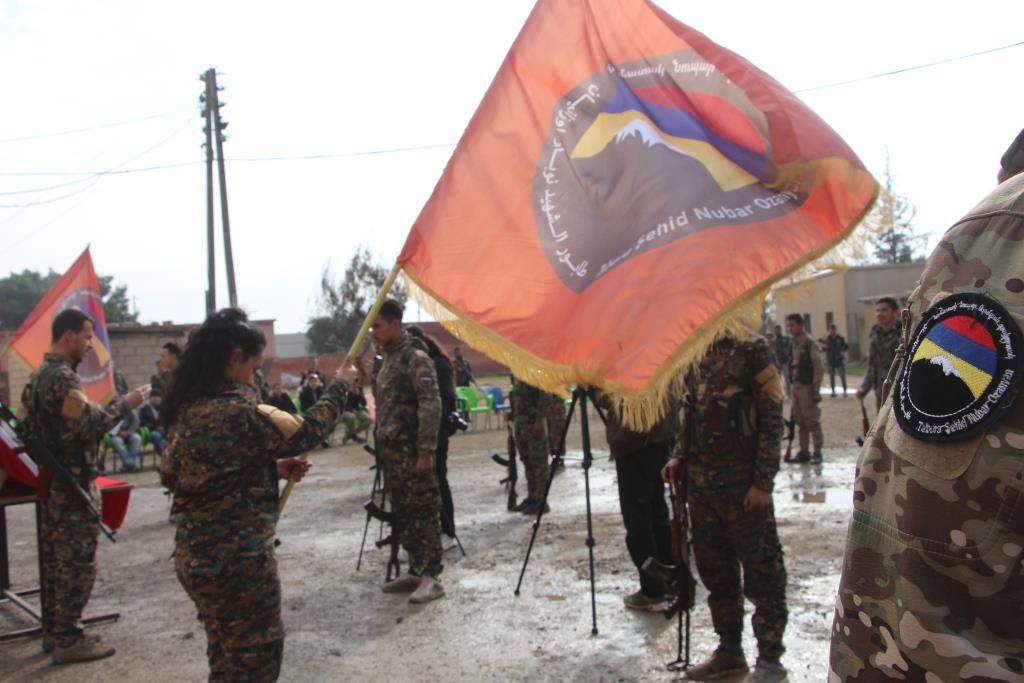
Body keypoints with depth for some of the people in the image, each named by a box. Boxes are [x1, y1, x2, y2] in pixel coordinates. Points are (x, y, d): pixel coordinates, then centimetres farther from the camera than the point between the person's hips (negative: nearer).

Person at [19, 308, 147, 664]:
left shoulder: (37, 376, 14)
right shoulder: (63, 377, -18)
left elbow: (29, 428, 19)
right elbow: (89, 426, -23)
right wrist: (123, 404, -12)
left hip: (49, 481, 10)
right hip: (72, 483, -10)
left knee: (54, 559, 15)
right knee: (78, 562, -4)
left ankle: (53, 631, 23)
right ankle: (68, 640, 2)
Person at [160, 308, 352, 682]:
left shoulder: (187, 410, 4)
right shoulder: (236, 412, -24)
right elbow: (305, 431, -13)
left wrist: (273, 468, 7)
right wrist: (338, 385, 1)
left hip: (197, 555, 9)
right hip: (236, 559, -9)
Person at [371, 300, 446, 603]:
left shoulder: (416, 359, -12)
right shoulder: (388, 361, 16)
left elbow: (431, 406, -18)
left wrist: (426, 451, -21)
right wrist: (381, 445, 18)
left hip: (412, 451, -9)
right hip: (391, 451, 9)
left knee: (424, 512, -4)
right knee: (403, 513, 13)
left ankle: (431, 577, 1)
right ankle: (415, 571, 22)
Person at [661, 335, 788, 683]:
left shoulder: (752, 350, -7)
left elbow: (772, 420, -11)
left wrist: (763, 482, -15)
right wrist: (680, 456, 8)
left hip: (743, 487, -7)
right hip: (700, 482, 7)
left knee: (760, 573, 3)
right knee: (716, 573, 14)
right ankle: (729, 650, 28)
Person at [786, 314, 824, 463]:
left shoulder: (810, 345, -9)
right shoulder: (792, 345, 11)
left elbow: (818, 369, -11)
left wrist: (816, 391, -14)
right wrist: (790, 387, 12)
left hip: (806, 387, -7)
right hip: (795, 387, 7)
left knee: (812, 421, -3)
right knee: (800, 422, 10)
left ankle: (817, 451, 4)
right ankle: (804, 451, 16)